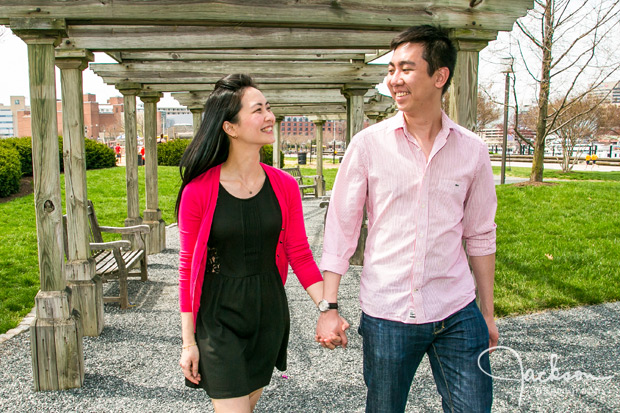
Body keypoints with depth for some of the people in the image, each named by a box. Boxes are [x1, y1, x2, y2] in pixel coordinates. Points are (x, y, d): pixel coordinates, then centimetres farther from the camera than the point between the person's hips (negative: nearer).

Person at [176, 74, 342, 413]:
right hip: (219, 318, -4)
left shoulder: (284, 186, -4)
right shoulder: (198, 191, -13)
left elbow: (300, 256, 1)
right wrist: (188, 341, -4)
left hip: (270, 313, 4)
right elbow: (187, 268, -6)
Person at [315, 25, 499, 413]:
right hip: (386, 313, -1)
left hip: (457, 312, 2)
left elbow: (481, 235, 9)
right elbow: (341, 229, -3)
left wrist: (488, 312, 12)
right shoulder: (368, 144, -5)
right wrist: (329, 307, -6)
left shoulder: (472, 150, 0)